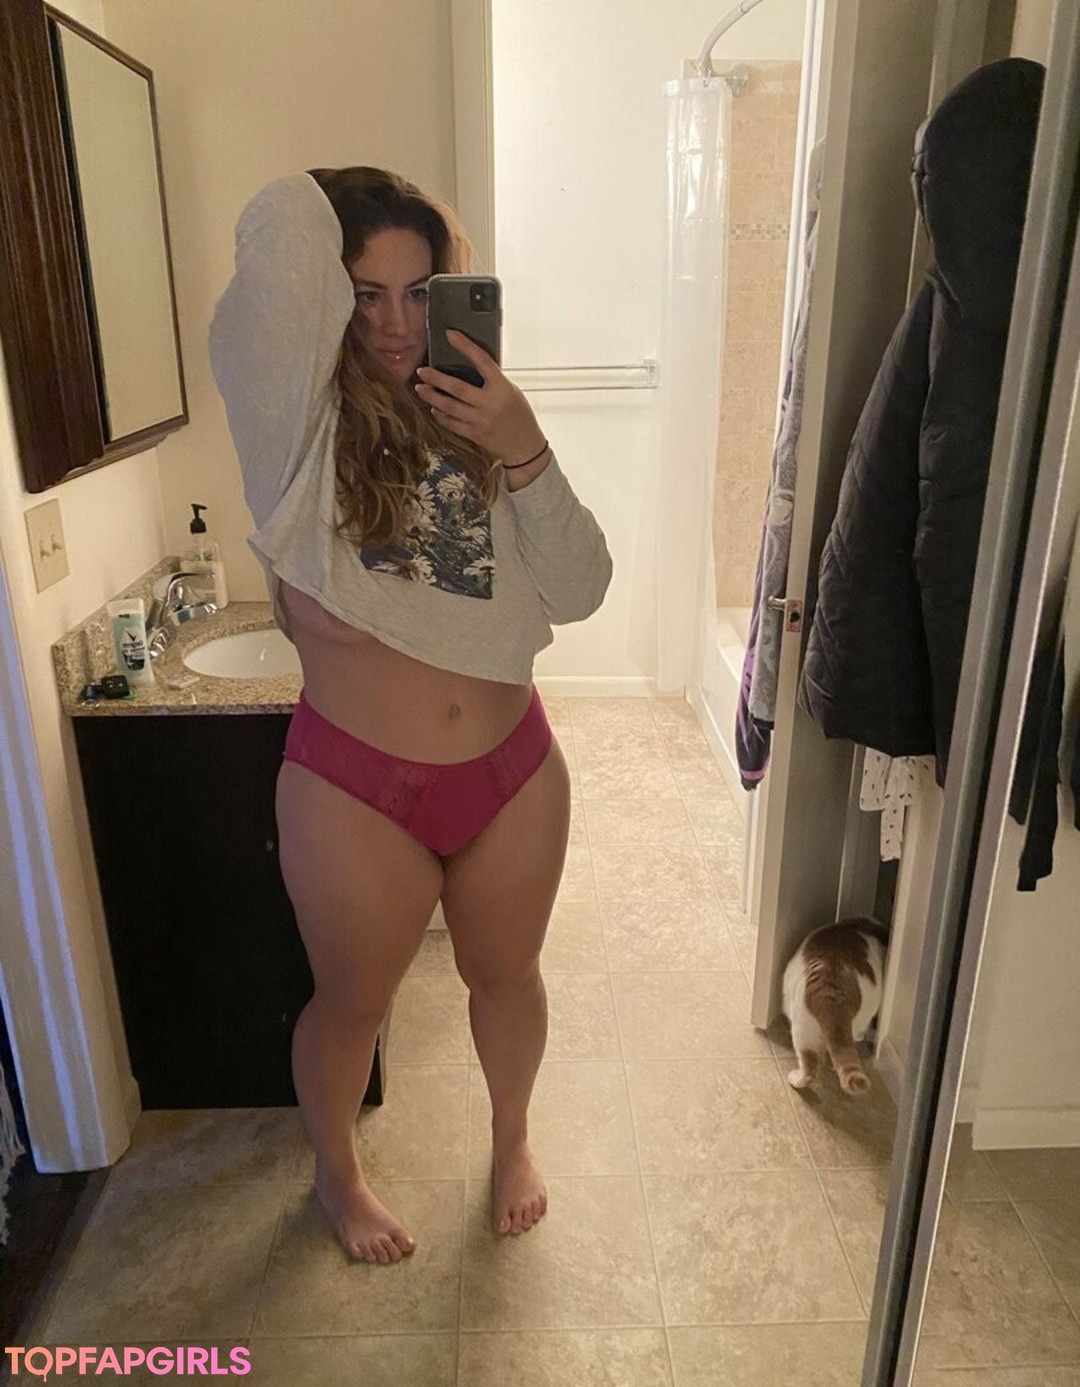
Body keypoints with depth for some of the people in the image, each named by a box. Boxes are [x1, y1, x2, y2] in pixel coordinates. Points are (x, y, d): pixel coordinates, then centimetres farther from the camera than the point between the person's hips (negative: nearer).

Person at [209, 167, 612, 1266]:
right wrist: (335, 208, -5)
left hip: (514, 771, 4)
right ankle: (335, 1172, 51)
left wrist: (524, 454, -19)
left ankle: (511, 1139, 55)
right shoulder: (300, 417, -10)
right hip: (354, 786, -3)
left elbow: (579, 591, -7)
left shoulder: (483, 421, 1)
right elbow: (283, 222, -27)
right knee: (352, 1002, 19)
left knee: (505, 976, 23)